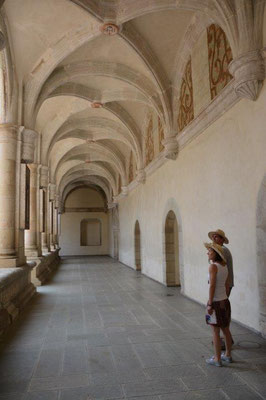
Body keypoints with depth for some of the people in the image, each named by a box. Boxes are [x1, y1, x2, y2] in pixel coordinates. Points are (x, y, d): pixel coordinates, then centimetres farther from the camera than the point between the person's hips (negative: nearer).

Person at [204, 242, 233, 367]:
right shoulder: (225, 266, 5)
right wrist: (225, 299, 20)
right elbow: (227, 285, 11)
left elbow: (212, 286, -20)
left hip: (216, 302, -8)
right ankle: (228, 355, 32)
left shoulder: (213, 266, -19)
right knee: (225, 329, 19)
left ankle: (217, 359, 14)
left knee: (215, 332, 4)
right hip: (225, 301, 8)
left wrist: (209, 304, -16)